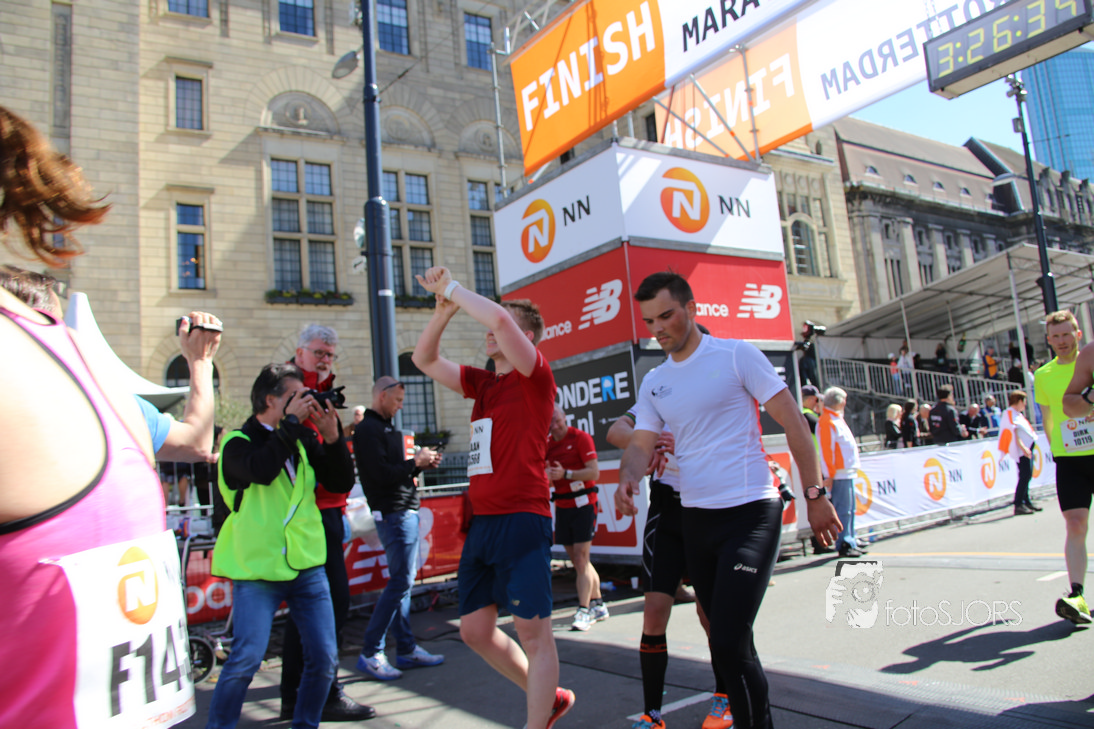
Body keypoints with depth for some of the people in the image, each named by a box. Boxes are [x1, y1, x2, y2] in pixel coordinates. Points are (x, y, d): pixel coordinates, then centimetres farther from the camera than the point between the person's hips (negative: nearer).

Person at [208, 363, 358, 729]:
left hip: (307, 565, 5)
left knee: (324, 657, 6)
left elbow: (342, 483, 6)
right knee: (246, 659, -7)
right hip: (257, 569, -5)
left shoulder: (303, 438, 8)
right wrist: (291, 421, -18)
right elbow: (261, 469, -27)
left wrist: (332, 436, -7)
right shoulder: (238, 441, -5)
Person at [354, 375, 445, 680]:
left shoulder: (384, 427, 19)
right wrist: (415, 463, -12)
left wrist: (421, 462, 3)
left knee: (403, 581, 12)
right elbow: (382, 475, -21)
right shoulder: (368, 429, -12)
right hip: (394, 514, -10)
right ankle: (370, 653, 1)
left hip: (406, 512, 10)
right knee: (400, 582, -8)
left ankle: (407, 649, 19)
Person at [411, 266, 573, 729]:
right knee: (475, 630, 14)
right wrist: (444, 309, 6)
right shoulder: (482, 383, 16)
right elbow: (424, 360, 19)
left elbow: (500, 317, -22)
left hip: (521, 520, -9)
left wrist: (454, 288, -8)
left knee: (533, 631, -3)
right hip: (481, 521, 9)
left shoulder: (534, 376, -6)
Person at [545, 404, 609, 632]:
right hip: (561, 506, 7)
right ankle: (598, 605, 22)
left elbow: (594, 472, -14)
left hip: (582, 503, -7)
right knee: (577, 560, 10)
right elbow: (548, 475, 15)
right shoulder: (548, 445, 11)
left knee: (581, 558, -9)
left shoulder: (580, 437, -8)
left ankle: (583, 612, -6)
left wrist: (565, 474, -23)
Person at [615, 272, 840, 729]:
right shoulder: (653, 383, 10)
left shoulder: (736, 355, -5)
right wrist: (627, 479, -19)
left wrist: (815, 495, -6)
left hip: (750, 512, -6)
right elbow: (640, 445, 4)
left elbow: (793, 422, -4)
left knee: (728, 641, -13)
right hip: (696, 519, 6)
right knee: (722, 635, 16)